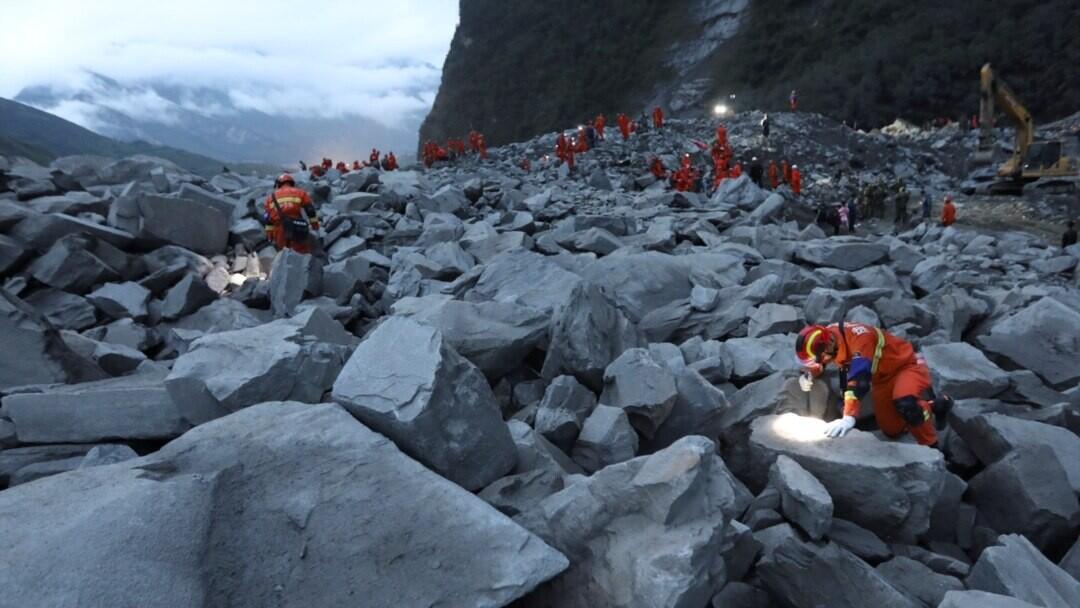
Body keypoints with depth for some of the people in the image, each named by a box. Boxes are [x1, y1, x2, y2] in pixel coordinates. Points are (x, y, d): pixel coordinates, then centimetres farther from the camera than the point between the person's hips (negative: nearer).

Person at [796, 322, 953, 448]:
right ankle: (935, 406, 36)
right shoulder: (827, 337, -16)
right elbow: (818, 364, 4)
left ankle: (931, 447, -12)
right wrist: (807, 375, -20)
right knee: (892, 431, 13)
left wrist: (849, 418, -56)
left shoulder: (859, 338, -39)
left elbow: (859, 380, -49)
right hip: (883, 376, 8)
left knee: (905, 404, -39)